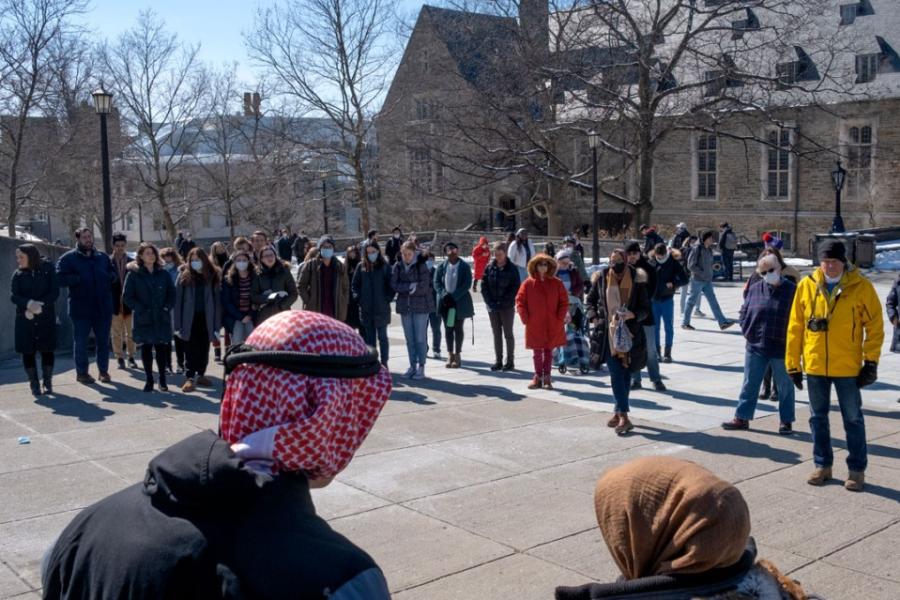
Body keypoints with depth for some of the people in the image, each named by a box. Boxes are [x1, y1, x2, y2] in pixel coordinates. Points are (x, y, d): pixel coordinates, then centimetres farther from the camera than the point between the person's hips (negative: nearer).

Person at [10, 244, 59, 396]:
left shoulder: (48, 269, 0)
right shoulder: (18, 274, 5)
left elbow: (54, 292, -6)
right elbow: (13, 296, -5)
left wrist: (39, 306, -18)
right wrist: (29, 304, -24)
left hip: (46, 318, -1)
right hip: (25, 319, 2)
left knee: (47, 349, 2)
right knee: (28, 351, 1)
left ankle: (47, 382, 15)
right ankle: (34, 383, 11)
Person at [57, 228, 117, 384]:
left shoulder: (103, 257, 11)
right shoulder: (68, 258, -2)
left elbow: (113, 274, 18)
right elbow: (60, 278, -11)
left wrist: (107, 277, -3)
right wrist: (79, 279, -19)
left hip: (103, 307, 4)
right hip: (81, 308, -3)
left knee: (103, 341, 10)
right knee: (81, 342, 4)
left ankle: (104, 370, 21)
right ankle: (81, 372, 15)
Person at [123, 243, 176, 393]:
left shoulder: (163, 274, 8)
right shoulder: (133, 274, -1)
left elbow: (172, 293, 11)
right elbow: (127, 296, -2)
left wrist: (167, 307, -3)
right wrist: (141, 309, -11)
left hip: (162, 318, 2)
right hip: (143, 319, -2)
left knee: (161, 348, 1)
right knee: (146, 348, 4)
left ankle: (162, 379, 12)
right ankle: (149, 380, 13)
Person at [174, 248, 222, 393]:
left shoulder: (212, 276, 2)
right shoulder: (185, 276, -1)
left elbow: (217, 299, 0)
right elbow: (178, 299, -3)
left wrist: (217, 322, -5)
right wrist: (178, 323, -8)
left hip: (206, 318, 2)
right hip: (190, 318, -2)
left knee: (204, 349, 11)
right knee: (191, 350, -2)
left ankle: (201, 375, 25)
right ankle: (189, 378, 1)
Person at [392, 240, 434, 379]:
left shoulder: (421, 265, -8)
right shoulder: (398, 266, 4)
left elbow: (424, 286, -15)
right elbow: (394, 285, -5)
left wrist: (404, 288, -11)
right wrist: (410, 286, -17)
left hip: (421, 306, -4)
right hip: (405, 306, 4)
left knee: (420, 338, -2)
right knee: (409, 339, 10)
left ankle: (421, 367, 6)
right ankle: (412, 366, 19)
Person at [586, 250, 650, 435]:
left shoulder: (637, 280, -5)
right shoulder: (601, 278, 0)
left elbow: (645, 308, 0)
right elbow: (591, 300, 14)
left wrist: (633, 314, -20)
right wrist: (594, 317, -1)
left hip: (630, 333, 0)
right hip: (609, 333, 0)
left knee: (625, 374, 8)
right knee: (616, 374, -6)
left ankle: (620, 413, 20)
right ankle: (623, 416, -7)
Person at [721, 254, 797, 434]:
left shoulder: (792, 290, -7)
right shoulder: (754, 289, 3)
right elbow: (744, 311, 12)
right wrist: (747, 332, 1)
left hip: (782, 349, -3)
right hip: (755, 348, 3)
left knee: (785, 387, 10)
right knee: (750, 385, 11)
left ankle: (786, 421, 23)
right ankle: (742, 418, 21)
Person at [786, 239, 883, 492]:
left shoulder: (861, 287, -7)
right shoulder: (806, 285, -2)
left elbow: (875, 326, -3)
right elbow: (795, 327, 3)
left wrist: (871, 362, -8)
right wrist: (793, 364, 3)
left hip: (848, 367, -2)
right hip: (814, 366, 3)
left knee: (853, 419, 7)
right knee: (818, 417, 13)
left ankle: (857, 469, 20)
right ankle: (822, 465, 27)